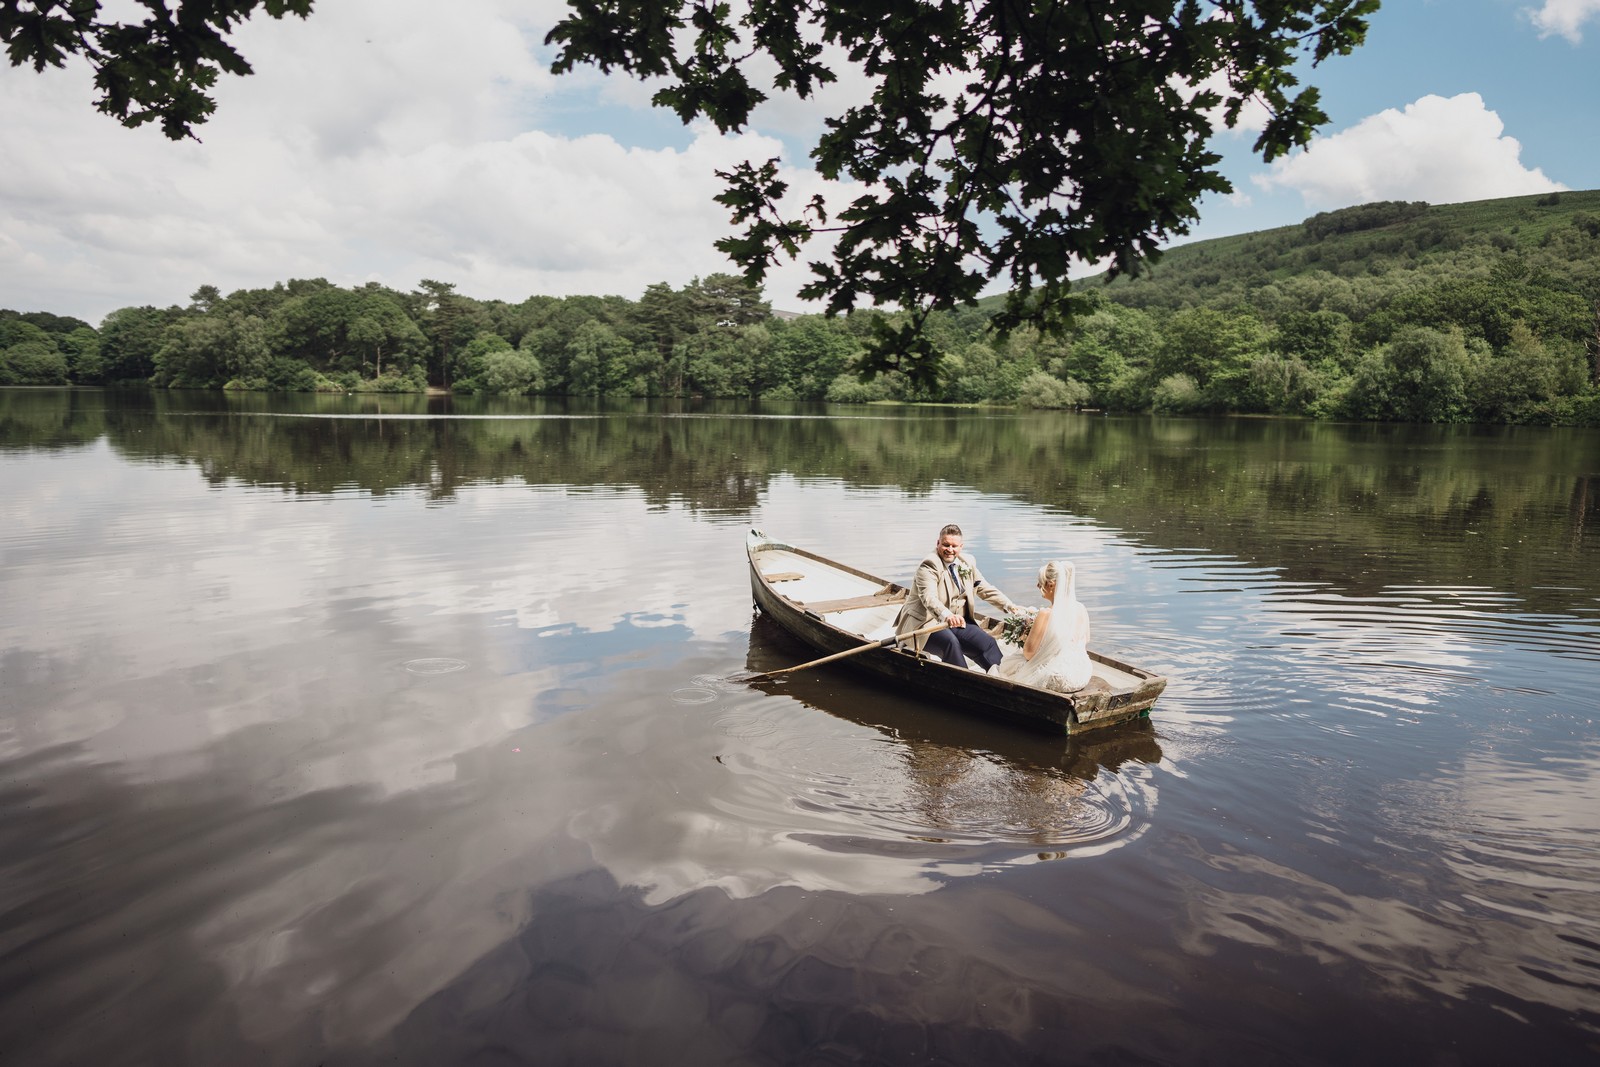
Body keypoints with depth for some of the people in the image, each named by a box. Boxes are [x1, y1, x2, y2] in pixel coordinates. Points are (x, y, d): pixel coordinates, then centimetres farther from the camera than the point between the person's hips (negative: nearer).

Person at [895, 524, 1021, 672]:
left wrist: (1010, 607, -2)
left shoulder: (967, 562, 8)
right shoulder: (929, 565, -17)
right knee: (950, 642, -34)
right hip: (926, 623, -7)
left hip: (957, 621, 7)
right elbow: (929, 598, -32)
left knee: (988, 643, -11)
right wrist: (947, 615, -52)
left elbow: (985, 589, 12)